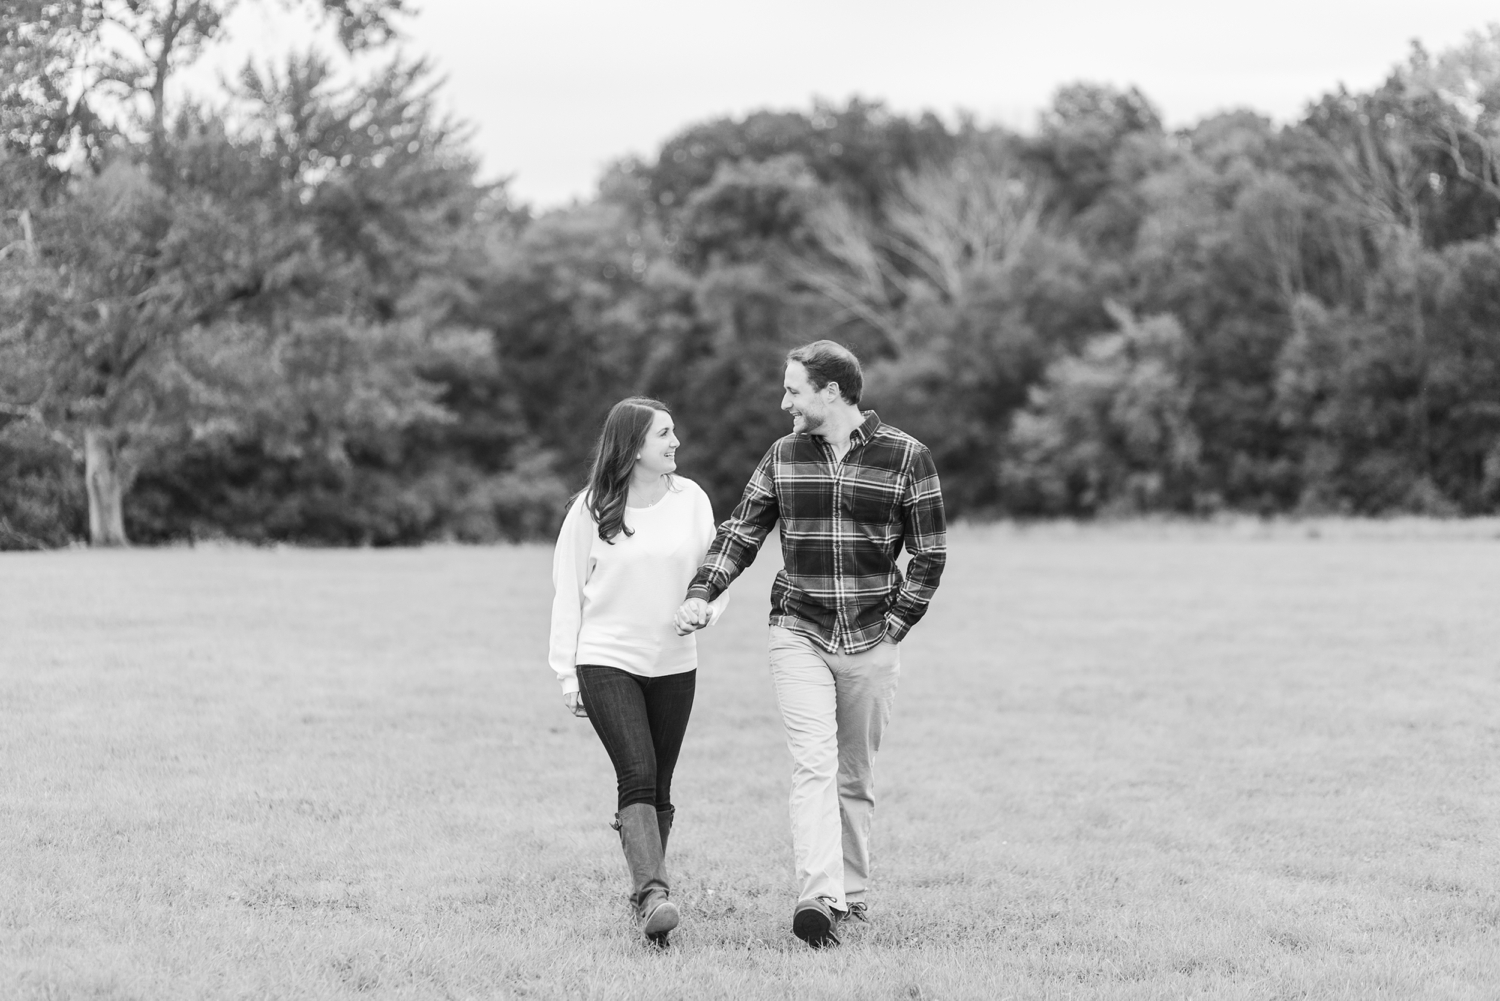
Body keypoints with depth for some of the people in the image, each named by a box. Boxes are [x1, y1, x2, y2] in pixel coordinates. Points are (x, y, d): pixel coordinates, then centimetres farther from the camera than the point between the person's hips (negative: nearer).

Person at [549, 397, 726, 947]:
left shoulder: (690, 498, 3)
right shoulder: (591, 508, -5)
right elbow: (568, 591, 1)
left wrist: (704, 607, -13)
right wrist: (566, 672, -1)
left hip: (673, 662, 4)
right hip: (606, 659, -3)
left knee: (658, 786, 9)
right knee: (637, 777, -17)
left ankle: (646, 886, 24)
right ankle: (654, 894, -26)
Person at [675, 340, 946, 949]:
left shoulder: (905, 458, -2)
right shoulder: (784, 456, 6)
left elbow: (929, 554, 1)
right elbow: (742, 531, 10)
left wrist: (895, 624, -4)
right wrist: (701, 594, -3)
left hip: (872, 642, -1)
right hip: (799, 636, 1)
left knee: (855, 777, 9)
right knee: (813, 766, -14)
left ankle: (852, 895, 21)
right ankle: (819, 900, -24)